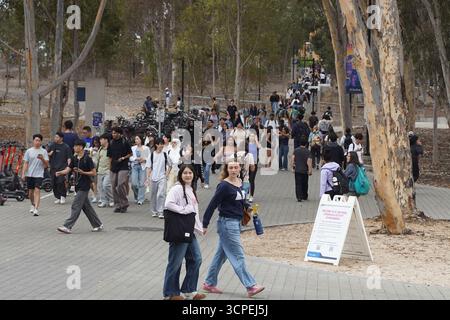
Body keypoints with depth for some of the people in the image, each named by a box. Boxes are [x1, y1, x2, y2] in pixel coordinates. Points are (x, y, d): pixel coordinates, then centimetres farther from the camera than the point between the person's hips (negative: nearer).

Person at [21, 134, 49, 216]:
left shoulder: (44, 151, 3)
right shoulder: (29, 151, 5)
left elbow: (46, 164, 2)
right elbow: (25, 163, 5)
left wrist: (42, 159, -17)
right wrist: (23, 174, -4)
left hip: (39, 174, -2)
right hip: (29, 174, 2)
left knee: (37, 190, -16)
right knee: (30, 191, 11)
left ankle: (36, 209, -20)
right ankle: (33, 205, 36)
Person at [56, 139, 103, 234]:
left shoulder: (87, 159, -11)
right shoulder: (74, 158, 10)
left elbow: (94, 173, -10)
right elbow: (68, 169, 4)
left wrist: (82, 172, -21)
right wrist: (60, 172, -15)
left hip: (84, 186, -8)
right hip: (78, 186, 8)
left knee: (76, 206, -10)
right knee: (86, 206, 12)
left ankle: (68, 226, -12)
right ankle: (98, 225, 21)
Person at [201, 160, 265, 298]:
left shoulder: (240, 183, 8)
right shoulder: (224, 186, -15)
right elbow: (213, 204, -13)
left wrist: (247, 206, 4)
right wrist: (205, 224, -12)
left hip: (236, 222, 8)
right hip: (227, 223, -8)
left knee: (221, 254, 14)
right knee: (238, 256, -5)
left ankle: (209, 283, 23)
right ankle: (250, 286, -5)